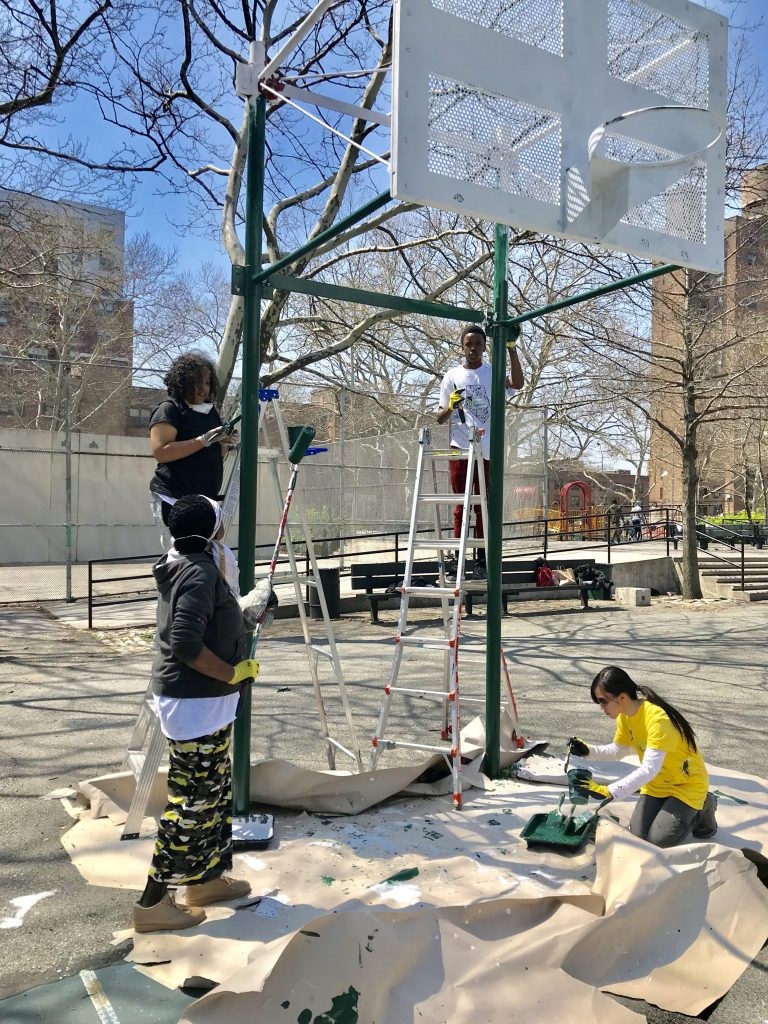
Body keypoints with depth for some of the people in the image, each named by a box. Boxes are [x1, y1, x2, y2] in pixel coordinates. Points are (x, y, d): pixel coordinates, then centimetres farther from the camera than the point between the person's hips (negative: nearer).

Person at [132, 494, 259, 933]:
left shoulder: (182, 566, 10)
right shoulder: (201, 571, -20)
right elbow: (185, 643, -29)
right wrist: (234, 673, -19)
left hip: (201, 701, 10)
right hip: (197, 703, -10)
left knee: (216, 791, 20)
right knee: (193, 801, -1)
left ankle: (206, 879, 33)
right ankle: (153, 902, 10)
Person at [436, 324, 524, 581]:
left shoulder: (493, 373, 7)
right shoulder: (452, 376, 8)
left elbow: (517, 384, -15)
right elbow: (440, 418, 9)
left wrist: (512, 349, -21)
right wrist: (450, 407, -13)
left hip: (488, 451, 0)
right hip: (461, 450, 0)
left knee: (484, 508, 5)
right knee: (461, 507, 2)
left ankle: (482, 561, 10)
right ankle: (455, 561, 5)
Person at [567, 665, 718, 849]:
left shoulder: (657, 718, -34)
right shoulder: (624, 716, -9)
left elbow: (650, 769, -40)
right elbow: (618, 751, 5)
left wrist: (607, 791, -46)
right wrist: (588, 751, -14)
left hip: (687, 783, -7)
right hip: (657, 783, 7)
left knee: (659, 839, -15)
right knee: (638, 834, -6)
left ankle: (702, 808, 9)